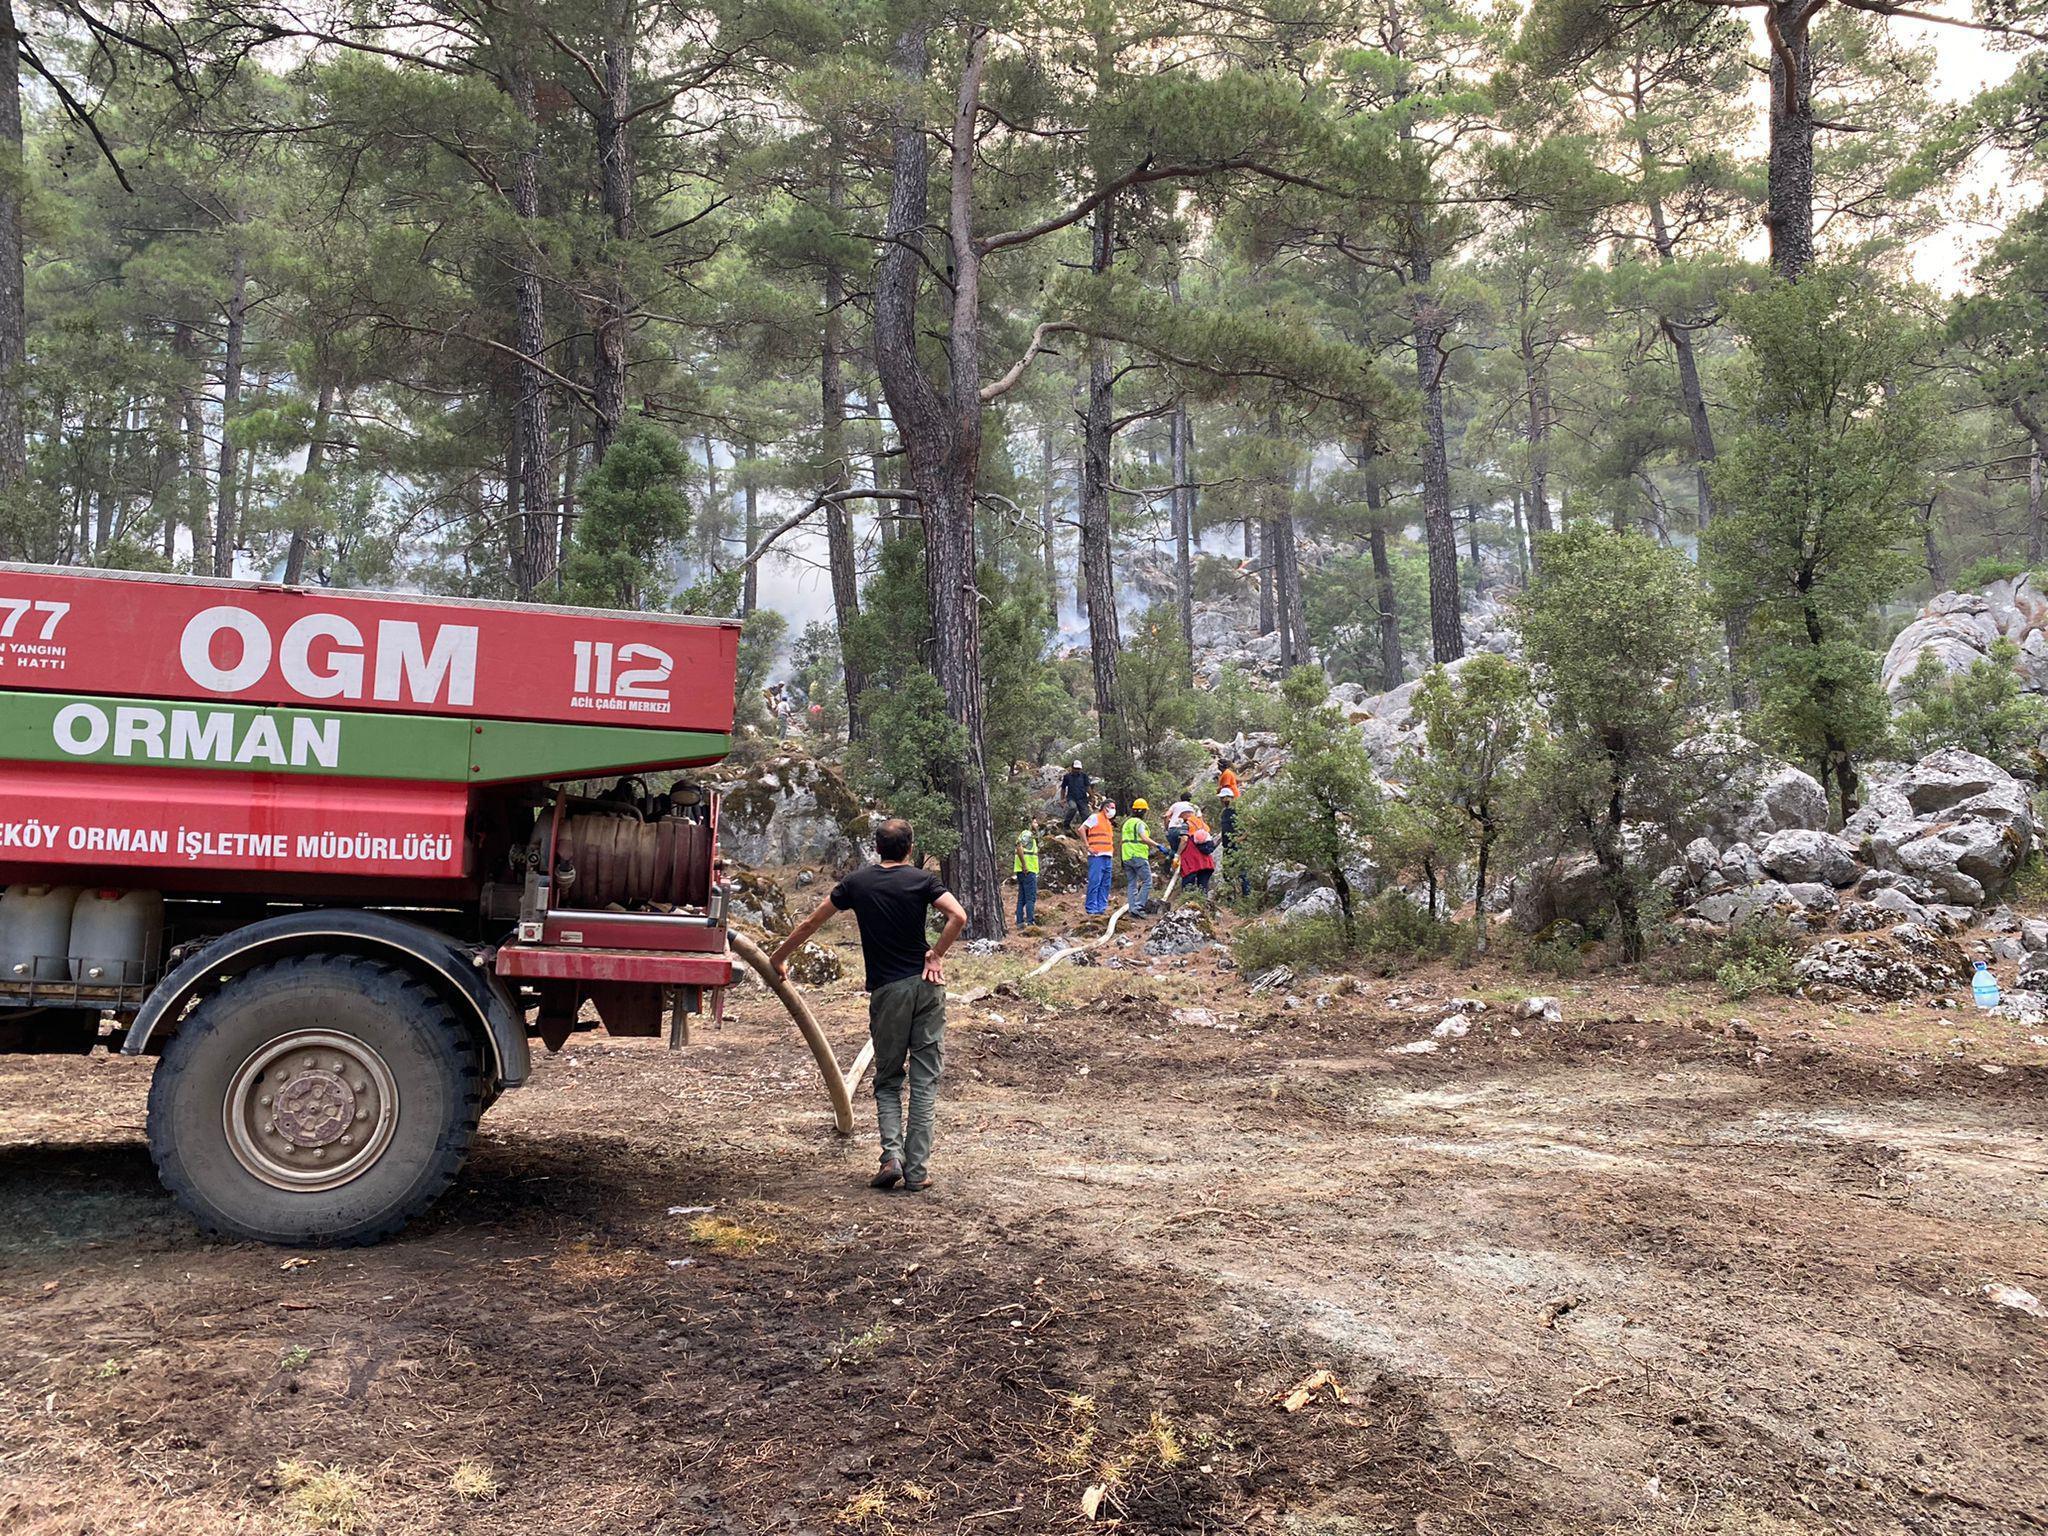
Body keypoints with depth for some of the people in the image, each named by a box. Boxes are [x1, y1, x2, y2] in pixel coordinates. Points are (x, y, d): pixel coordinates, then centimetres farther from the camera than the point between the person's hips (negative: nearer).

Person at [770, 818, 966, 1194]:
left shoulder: (857, 882, 4)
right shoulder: (922, 880, 1)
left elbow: (810, 924, 10)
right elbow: (958, 916, -15)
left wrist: (778, 958, 22)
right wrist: (935, 955, -3)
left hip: (886, 991, 0)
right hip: (926, 985, 0)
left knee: (887, 1081, 14)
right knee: (924, 1081, 6)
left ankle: (892, 1155, -6)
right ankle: (917, 1170, 3)